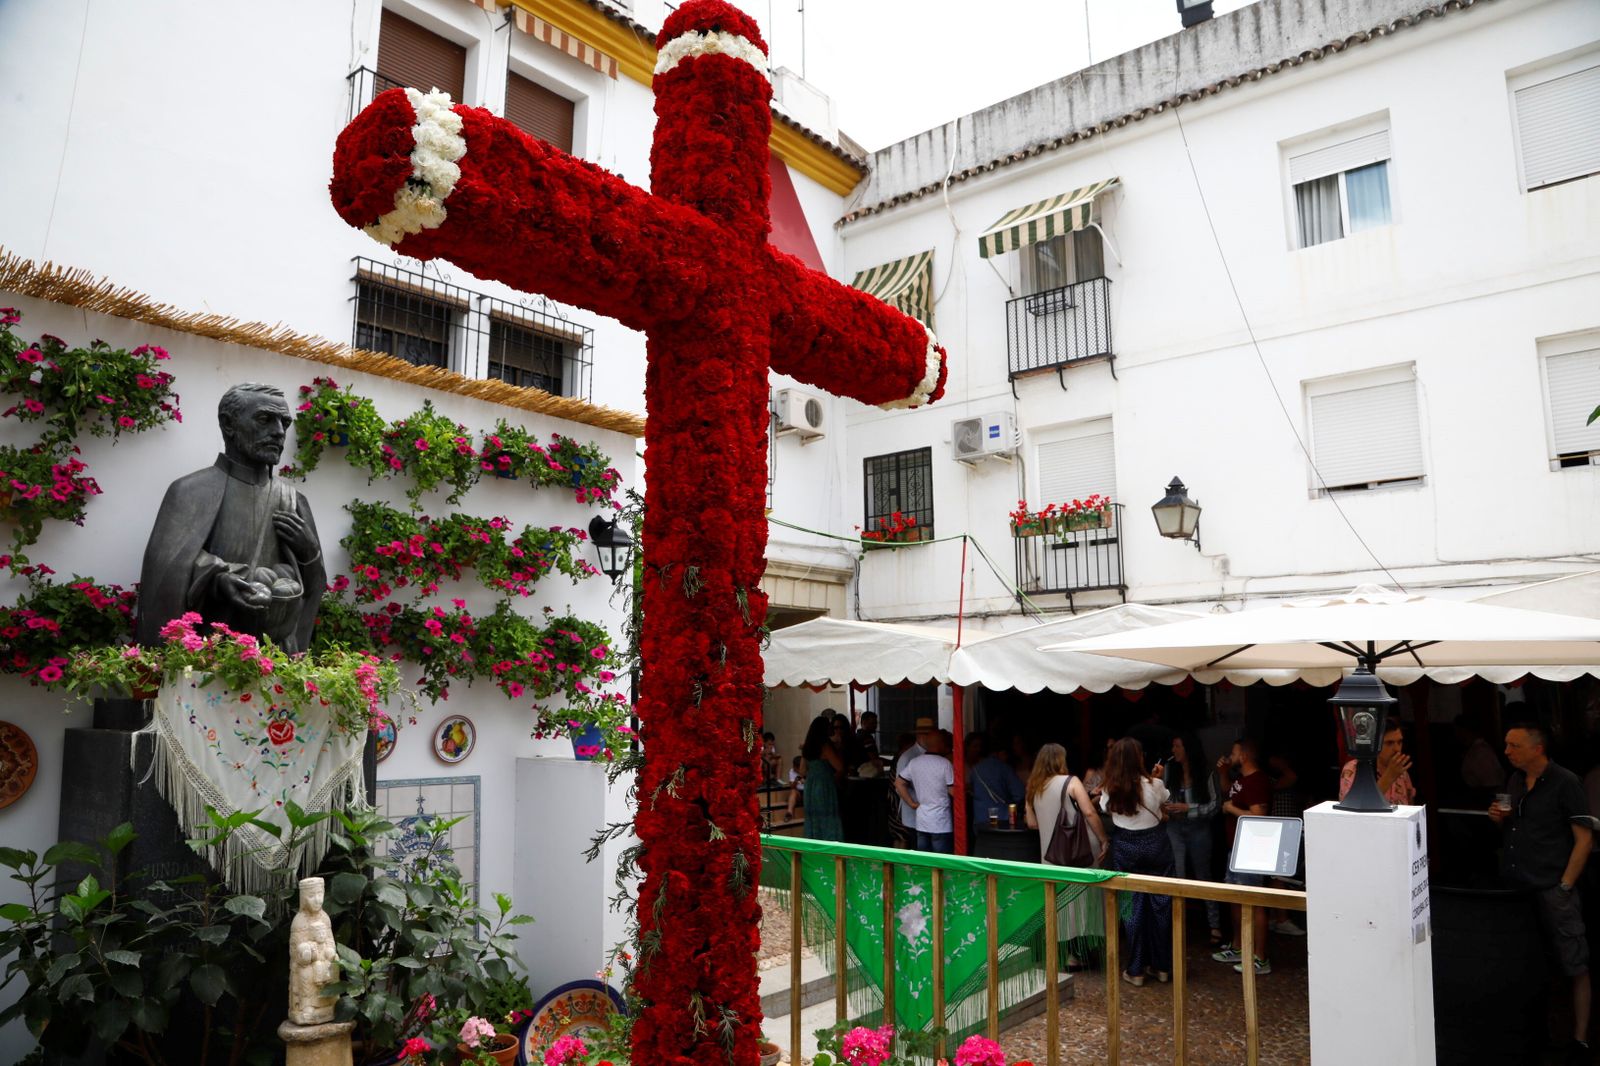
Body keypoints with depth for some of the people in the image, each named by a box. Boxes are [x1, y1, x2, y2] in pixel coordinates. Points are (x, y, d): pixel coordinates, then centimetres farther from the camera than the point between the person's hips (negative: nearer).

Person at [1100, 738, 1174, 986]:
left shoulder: (1110, 790, -11)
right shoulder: (1154, 785, -13)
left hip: (1125, 847, 0)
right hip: (1155, 843, 0)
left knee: (1133, 904, 6)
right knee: (1160, 903, 11)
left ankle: (1136, 970, 11)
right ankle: (1162, 966, 20)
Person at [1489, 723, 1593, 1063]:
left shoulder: (1565, 782, -9)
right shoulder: (1514, 780, 10)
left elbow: (1584, 838, -9)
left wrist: (1564, 887, -11)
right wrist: (1499, 820, 0)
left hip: (1552, 890, -6)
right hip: (1517, 888, 6)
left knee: (1575, 967, 1)